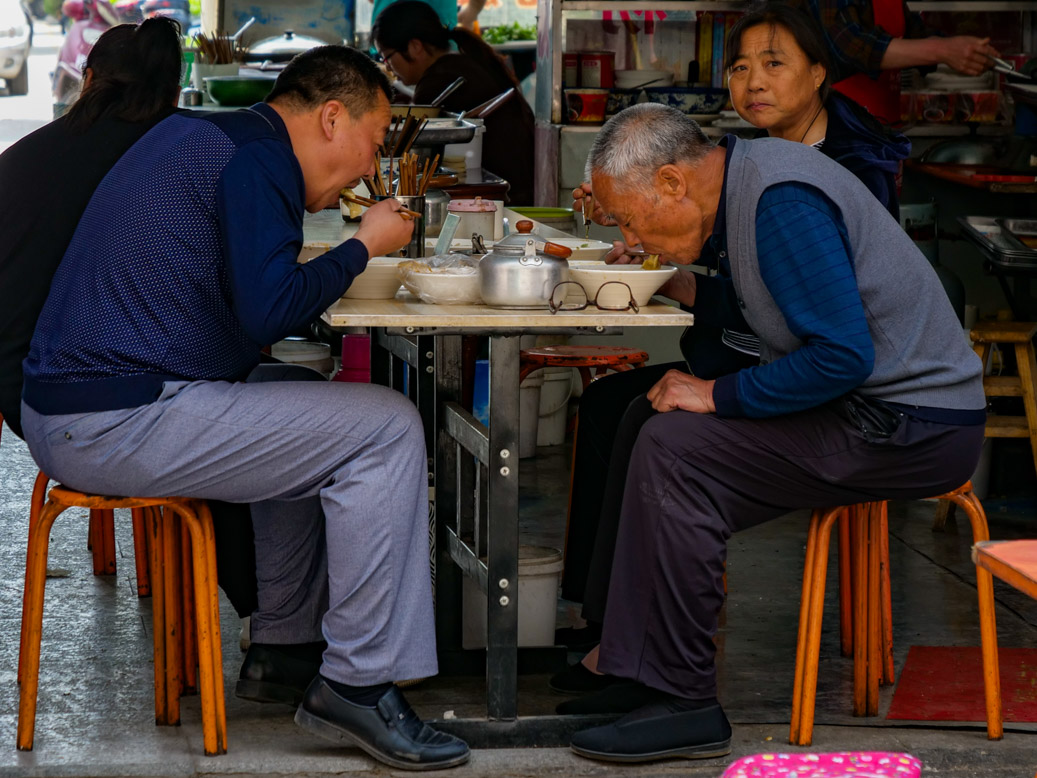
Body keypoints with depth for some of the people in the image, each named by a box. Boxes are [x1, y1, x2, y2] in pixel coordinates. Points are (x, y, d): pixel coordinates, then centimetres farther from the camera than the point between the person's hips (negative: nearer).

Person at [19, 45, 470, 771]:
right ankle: (358, 683, -4)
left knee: (317, 412, 28)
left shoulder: (197, 135, 20)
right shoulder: (258, 157, -11)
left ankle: (284, 648, 27)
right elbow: (269, 312, -20)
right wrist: (364, 246, -6)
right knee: (387, 429, -8)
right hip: (118, 424, -11)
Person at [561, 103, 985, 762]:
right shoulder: (746, 175, 8)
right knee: (651, 417, 12)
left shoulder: (782, 204, -22)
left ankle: (682, 704, -14)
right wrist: (687, 289, 5)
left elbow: (844, 354, -27)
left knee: (674, 449, -19)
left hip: (912, 429, -11)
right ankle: (645, 673, 11)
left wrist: (718, 395, -18)